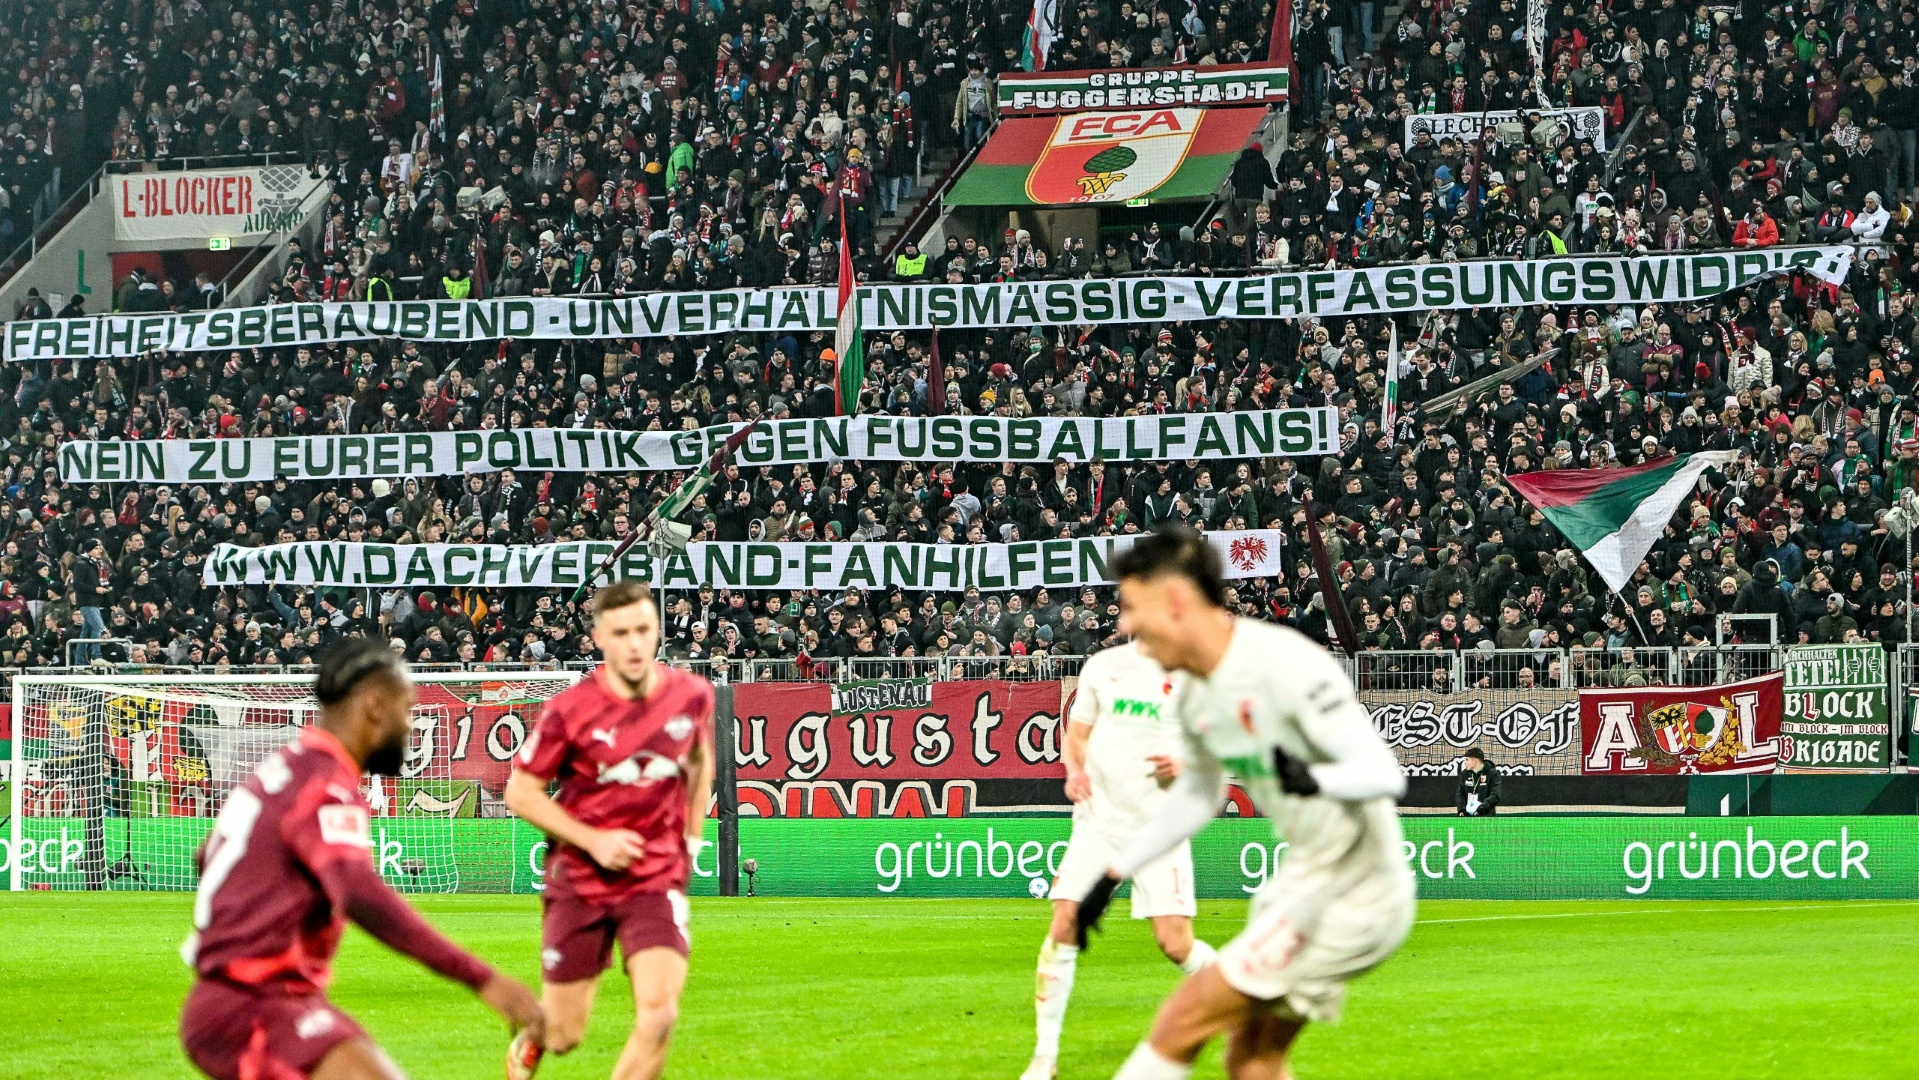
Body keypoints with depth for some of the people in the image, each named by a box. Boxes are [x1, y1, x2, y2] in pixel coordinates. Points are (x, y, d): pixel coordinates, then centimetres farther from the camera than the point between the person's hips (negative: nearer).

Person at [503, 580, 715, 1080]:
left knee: (659, 1016, -19)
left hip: (658, 879, 1)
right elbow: (520, 792, -7)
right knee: (563, 1035, 7)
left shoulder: (691, 695, -4)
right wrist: (593, 841, -16)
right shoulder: (569, 710, -14)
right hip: (579, 881, -1)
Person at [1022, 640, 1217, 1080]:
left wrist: (1184, 766, -16)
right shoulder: (1103, 666, 6)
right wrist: (1074, 771, -6)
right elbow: (1076, 734, 15)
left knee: (1175, 944, -7)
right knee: (1065, 925, -11)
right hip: (1100, 818, 2)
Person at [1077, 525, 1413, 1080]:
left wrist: (1315, 780, -48)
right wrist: (1114, 874, 26)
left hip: (1349, 901, -9)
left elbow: (1384, 772, -27)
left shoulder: (1286, 665, -24)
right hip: (1304, 881, 9)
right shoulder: (1195, 697, 5)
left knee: (1180, 1023, -7)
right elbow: (1197, 796, 25)